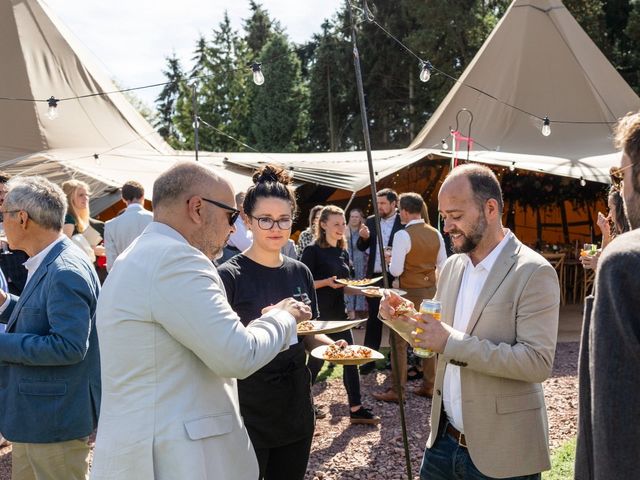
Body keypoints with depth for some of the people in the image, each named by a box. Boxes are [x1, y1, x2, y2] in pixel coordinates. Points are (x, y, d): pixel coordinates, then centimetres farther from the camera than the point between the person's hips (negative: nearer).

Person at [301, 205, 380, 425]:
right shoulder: (313, 251, -9)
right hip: (319, 315, -7)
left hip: (339, 313, 7)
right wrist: (327, 282, -25)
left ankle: (356, 409, 14)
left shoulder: (343, 253, 12)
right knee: (316, 361, 1)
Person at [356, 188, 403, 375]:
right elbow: (362, 247, 8)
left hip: (394, 278, -4)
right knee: (373, 318, 9)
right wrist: (363, 237, -12)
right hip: (374, 277, 4)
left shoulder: (403, 223, -8)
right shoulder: (371, 221, 7)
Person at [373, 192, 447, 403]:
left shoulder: (402, 235, -16)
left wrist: (390, 261, 3)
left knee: (399, 341, 2)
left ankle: (397, 390, 6)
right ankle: (429, 386, 21)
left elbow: (395, 270, -17)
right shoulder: (435, 234, 3)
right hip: (430, 291, 6)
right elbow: (442, 266, 9)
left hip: (409, 292, -6)